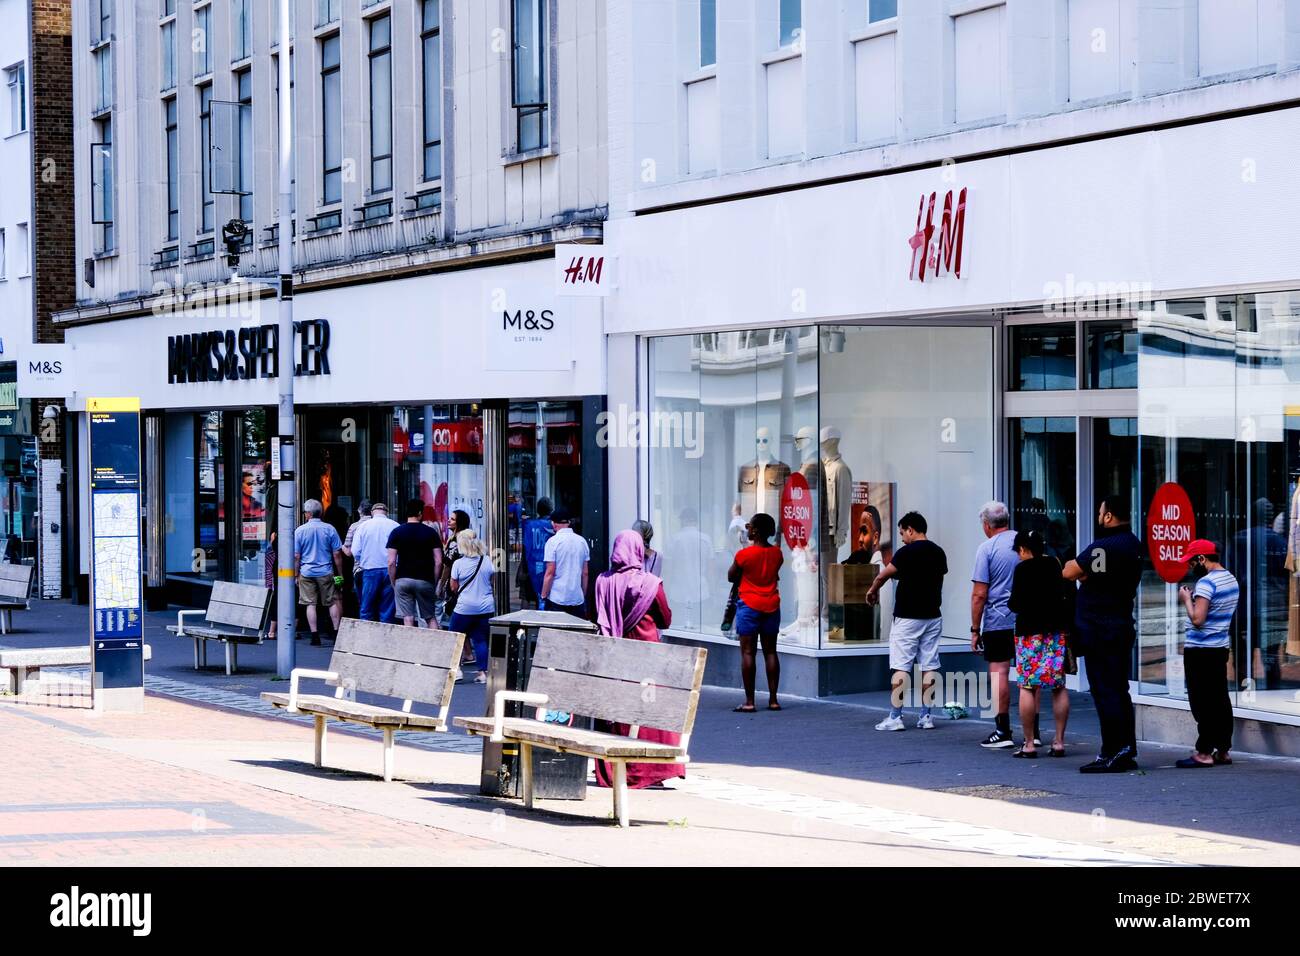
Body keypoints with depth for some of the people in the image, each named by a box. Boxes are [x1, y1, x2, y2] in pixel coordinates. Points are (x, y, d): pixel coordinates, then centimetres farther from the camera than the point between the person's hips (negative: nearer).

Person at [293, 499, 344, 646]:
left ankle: (315, 637, 0)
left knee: (311, 604, 3)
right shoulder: (329, 529, -1)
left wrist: (296, 575, 8)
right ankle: (337, 632, 4)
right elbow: (337, 554, 0)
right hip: (326, 573, 0)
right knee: (333, 602, 8)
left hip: (306, 573, 0)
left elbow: (296, 556, -2)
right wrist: (340, 574, 8)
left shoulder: (300, 531, -2)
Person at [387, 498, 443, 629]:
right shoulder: (431, 533, 1)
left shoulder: (396, 532, 0)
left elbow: (391, 562, -4)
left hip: (403, 579, 0)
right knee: (430, 617, 11)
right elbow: (438, 562, -2)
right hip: (425, 580, 0)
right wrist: (435, 583, 9)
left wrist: (393, 583, 6)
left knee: (408, 619, 0)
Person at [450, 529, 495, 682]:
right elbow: (493, 583, 10)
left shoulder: (458, 564, -9)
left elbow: (454, 587, -1)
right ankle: (483, 672, 3)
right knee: (481, 639, 8)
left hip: (465, 608, -3)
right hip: (486, 607, 3)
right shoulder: (487, 561, 0)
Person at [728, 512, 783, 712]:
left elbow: (731, 577, 1)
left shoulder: (744, 554, -12)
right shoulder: (777, 553, 2)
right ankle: (773, 699, 9)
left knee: (748, 652, -3)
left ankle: (749, 701, -6)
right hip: (772, 606, 5)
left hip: (749, 605, -5)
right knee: (770, 652, 9)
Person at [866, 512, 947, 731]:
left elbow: (883, 575, -3)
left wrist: (872, 590, 17)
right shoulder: (939, 553, 7)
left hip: (907, 618, -6)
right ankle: (926, 716, 8)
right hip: (933, 616, 6)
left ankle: (895, 717, -3)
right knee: (930, 666, 6)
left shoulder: (906, 552, -12)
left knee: (900, 667, -2)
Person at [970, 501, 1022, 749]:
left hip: (998, 621, -5)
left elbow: (979, 594, -9)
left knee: (999, 673, -1)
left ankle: (1003, 731, -3)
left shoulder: (987, 548, -6)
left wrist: (975, 629, -4)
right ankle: (1032, 731, 9)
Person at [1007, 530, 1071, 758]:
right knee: (1059, 686, 8)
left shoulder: (1023, 569, -9)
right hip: (1058, 628, 5)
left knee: (1027, 686, 0)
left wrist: (1010, 602, 10)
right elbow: (1069, 592, 16)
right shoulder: (1056, 564, 7)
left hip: (1030, 630, -5)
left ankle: (1029, 743, -2)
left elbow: (1016, 603, -11)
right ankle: (1059, 741, 8)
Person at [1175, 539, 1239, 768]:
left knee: (1202, 702, -6)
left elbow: (1197, 619, -22)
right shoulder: (1231, 580, 12)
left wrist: (1186, 599, -8)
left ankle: (1204, 753, -5)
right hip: (1221, 648, 9)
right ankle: (1222, 750, 15)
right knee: (1220, 700, 11)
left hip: (1200, 651, -9)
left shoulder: (1206, 582, -17)